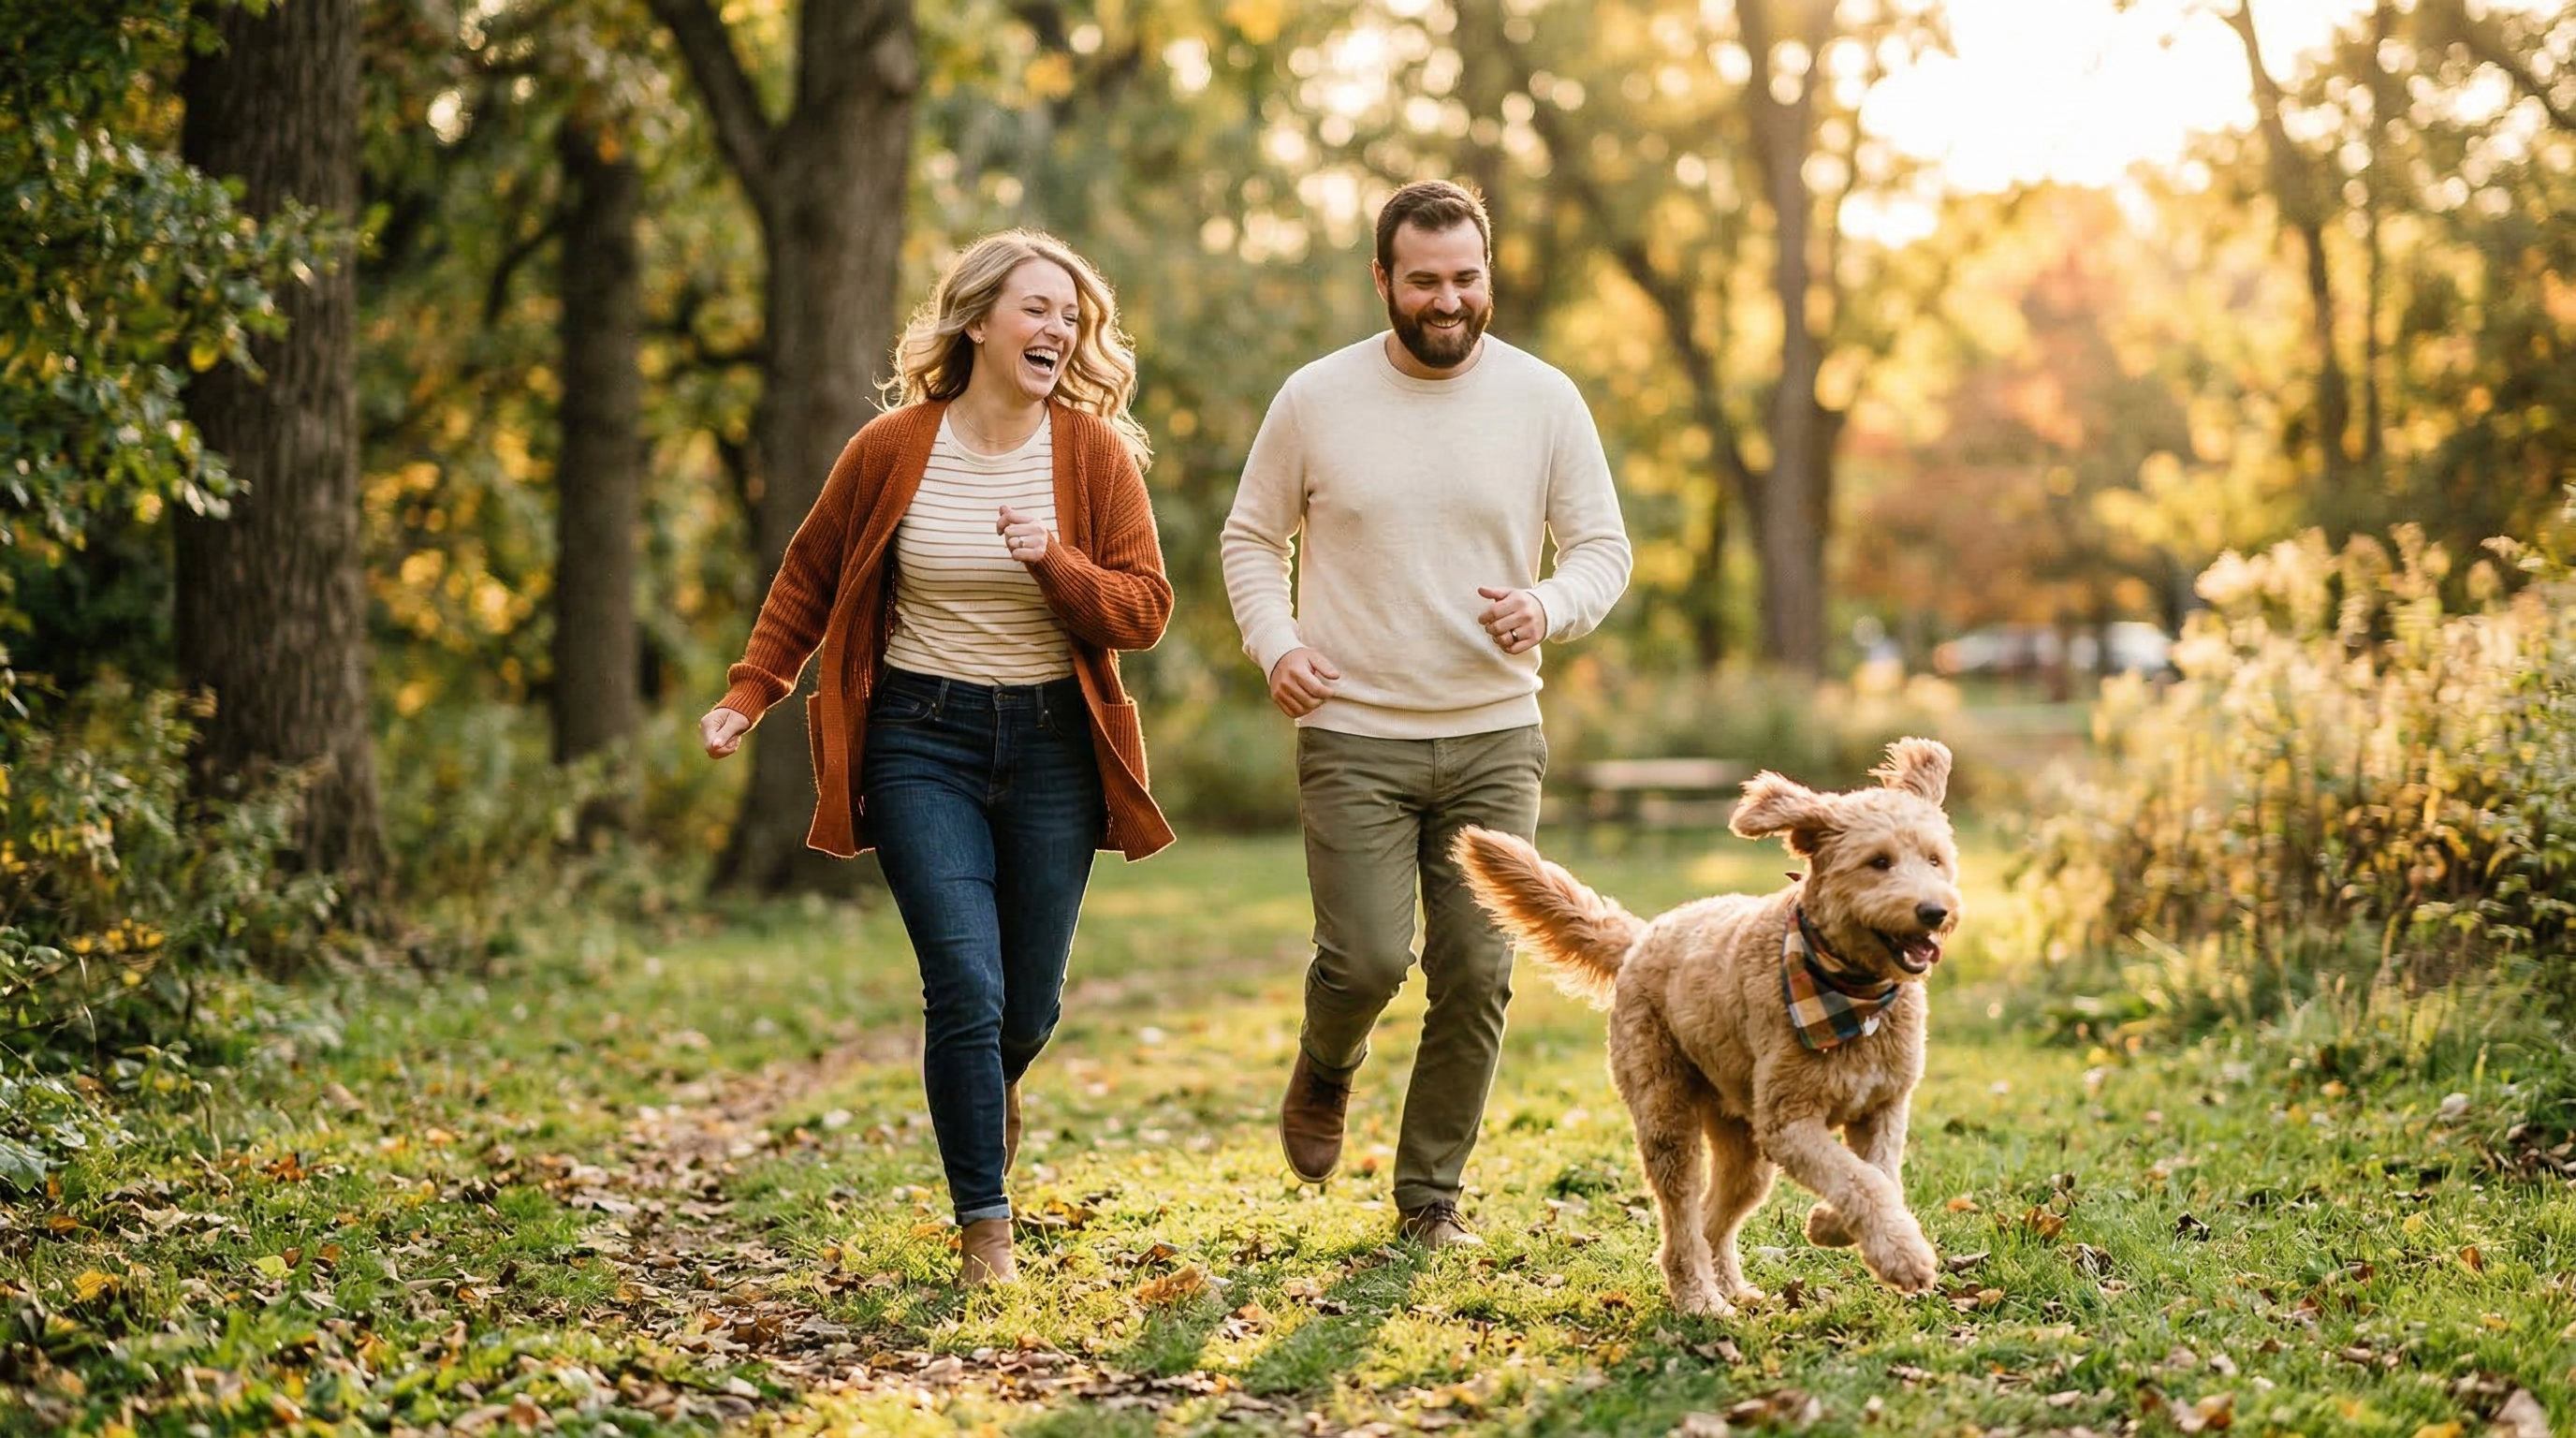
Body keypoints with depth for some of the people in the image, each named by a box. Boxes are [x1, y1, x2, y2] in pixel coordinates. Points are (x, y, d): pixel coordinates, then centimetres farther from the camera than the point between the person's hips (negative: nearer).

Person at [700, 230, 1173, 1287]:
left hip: (1053, 744, 2)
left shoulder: (1097, 454, -1)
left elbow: (1145, 609, -3)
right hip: (921, 740, -2)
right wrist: (749, 694, 4)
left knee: (1029, 1002, 8)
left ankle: (990, 1088, 45)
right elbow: (809, 578, 11)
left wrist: (1054, 563, -20)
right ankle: (985, 1228, -2)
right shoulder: (891, 450, -2)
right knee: (966, 987, -13)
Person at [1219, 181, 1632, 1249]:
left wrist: (1548, 609, -17)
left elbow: (1603, 548, 5)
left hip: (1494, 738, 2)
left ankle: (1431, 1193, 17)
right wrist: (1275, 645, -8)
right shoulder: (1315, 400, 0)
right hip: (1354, 736, -1)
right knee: (1368, 960, -11)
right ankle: (1325, 1069, 25)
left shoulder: (1544, 400, 1)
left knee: (1477, 975, 0)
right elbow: (1251, 537, 9)